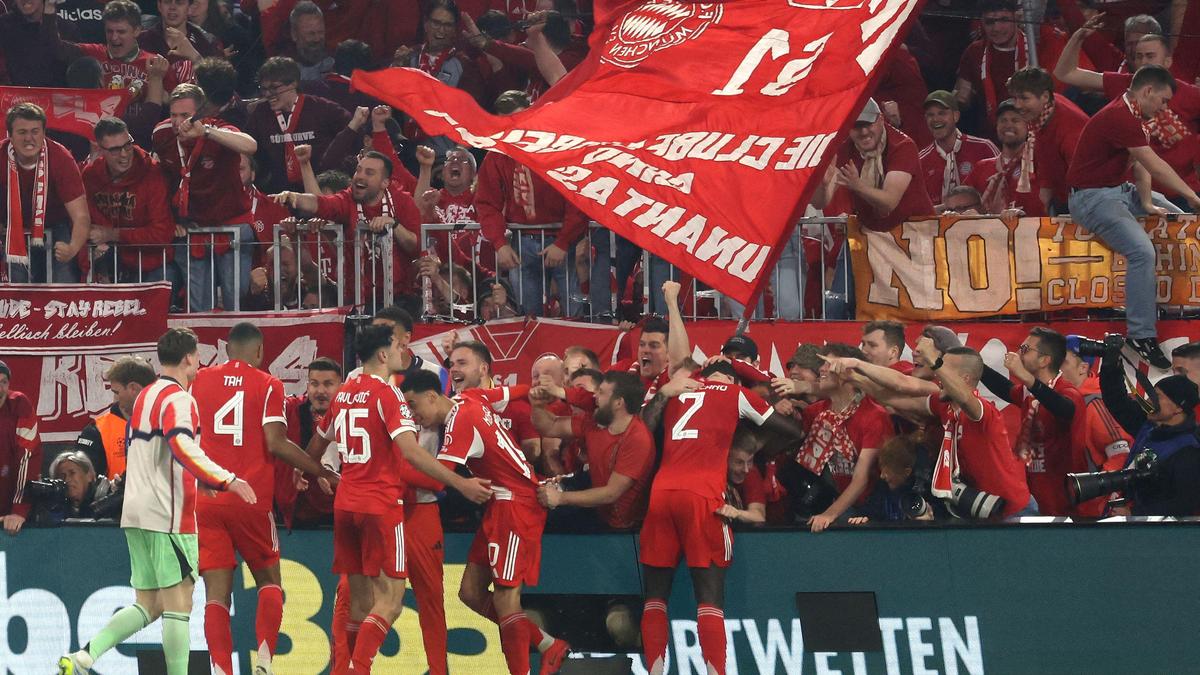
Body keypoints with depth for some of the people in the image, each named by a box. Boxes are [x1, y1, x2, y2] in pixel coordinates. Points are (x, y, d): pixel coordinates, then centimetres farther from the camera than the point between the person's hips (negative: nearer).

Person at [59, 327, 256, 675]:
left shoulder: (146, 396, 18)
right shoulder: (178, 399, -11)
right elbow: (182, 447, -29)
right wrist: (226, 480, -36)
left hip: (136, 515, 9)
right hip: (168, 515, -9)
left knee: (148, 604, 11)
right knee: (178, 603, -5)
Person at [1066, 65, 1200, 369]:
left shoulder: (1132, 115, 10)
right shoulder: (1119, 118, -24)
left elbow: (1142, 165, 8)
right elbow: (1156, 167, -22)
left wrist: (1147, 203, -5)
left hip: (1120, 190, 11)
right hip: (1092, 196, -11)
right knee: (1142, 251, -30)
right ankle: (1142, 335, -26)